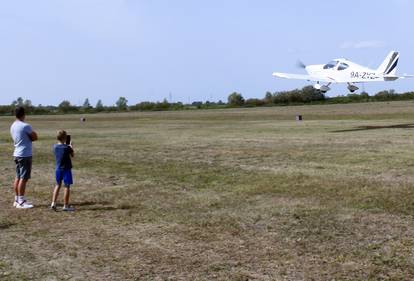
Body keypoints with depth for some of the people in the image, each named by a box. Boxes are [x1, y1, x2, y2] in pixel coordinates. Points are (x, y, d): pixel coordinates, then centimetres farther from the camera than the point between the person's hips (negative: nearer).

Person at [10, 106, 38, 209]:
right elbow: (35, 137, -7)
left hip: (17, 154, 9)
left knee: (18, 177, 12)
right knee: (23, 178, -5)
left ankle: (17, 200, 18)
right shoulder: (25, 126, -16)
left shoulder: (13, 126, 10)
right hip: (25, 155, -9)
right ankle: (21, 202, -4)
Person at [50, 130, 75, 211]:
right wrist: (71, 146, 11)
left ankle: (53, 203, 14)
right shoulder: (67, 147, -17)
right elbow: (72, 155, -2)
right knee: (67, 187, 3)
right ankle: (66, 206, 7)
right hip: (66, 169, -6)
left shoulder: (55, 146, -1)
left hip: (58, 169, 6)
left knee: (58, 185, 18)